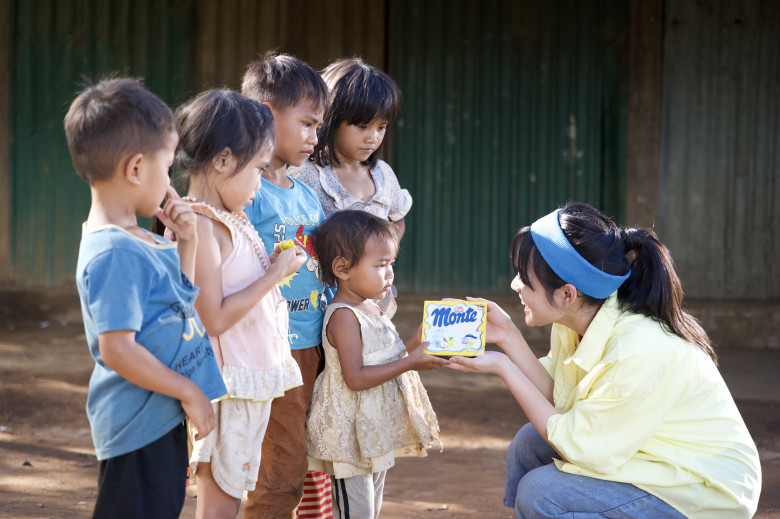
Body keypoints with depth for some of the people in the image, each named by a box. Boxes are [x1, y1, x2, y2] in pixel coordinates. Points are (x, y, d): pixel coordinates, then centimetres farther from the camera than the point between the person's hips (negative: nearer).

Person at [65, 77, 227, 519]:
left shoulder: (136, 239, 10)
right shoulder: (113, 253, -22)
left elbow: (178, 298, 26)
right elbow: (116, 349, -26)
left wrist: (187, 242, 10)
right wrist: (189, 392, -17)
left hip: (163, 417, 10)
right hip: (139, 427, -10)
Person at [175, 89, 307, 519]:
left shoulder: (228, 220, 10)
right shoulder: (198, 226, -19)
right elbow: (213, 318, -23)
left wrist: (274, 264, 8)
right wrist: (275, 274, -16)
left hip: (253, 380, 9)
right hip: (226, 387, -9)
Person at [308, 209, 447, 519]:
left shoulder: (370, 308, 10)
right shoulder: (343, 316, -19)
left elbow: (387, 361, 19)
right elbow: (356, 377, -27)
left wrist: (416, 343, 4)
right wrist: (409, 362, -26)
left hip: (376, 433, 10)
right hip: (351, 439, -10)